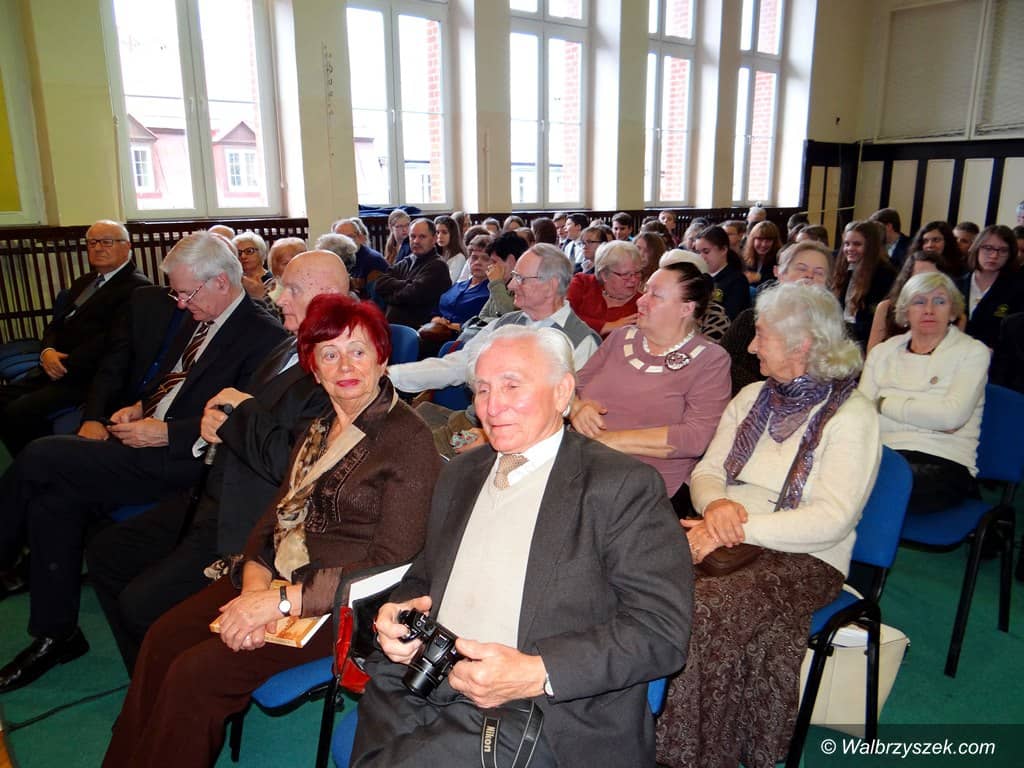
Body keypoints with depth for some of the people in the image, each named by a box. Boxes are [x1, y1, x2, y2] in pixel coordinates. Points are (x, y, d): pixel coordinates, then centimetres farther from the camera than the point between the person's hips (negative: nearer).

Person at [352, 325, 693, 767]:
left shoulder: (623, 486, -5)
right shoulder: (459, 476, 16)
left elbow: (662, 629, -11)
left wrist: (537, 673, -21)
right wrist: (398, 612, 1)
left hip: (548, 718, -5)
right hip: (425, 692, 5)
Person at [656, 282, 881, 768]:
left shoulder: (851, 414, -5)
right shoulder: (752, 397, 13)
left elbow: (831, 519, -15)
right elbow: (705, 471, 12)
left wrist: (740, 530, -22)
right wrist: (717, 504, -11)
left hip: (803, 559, -5)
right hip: (727, 541, 5)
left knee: (703, 610, -32)